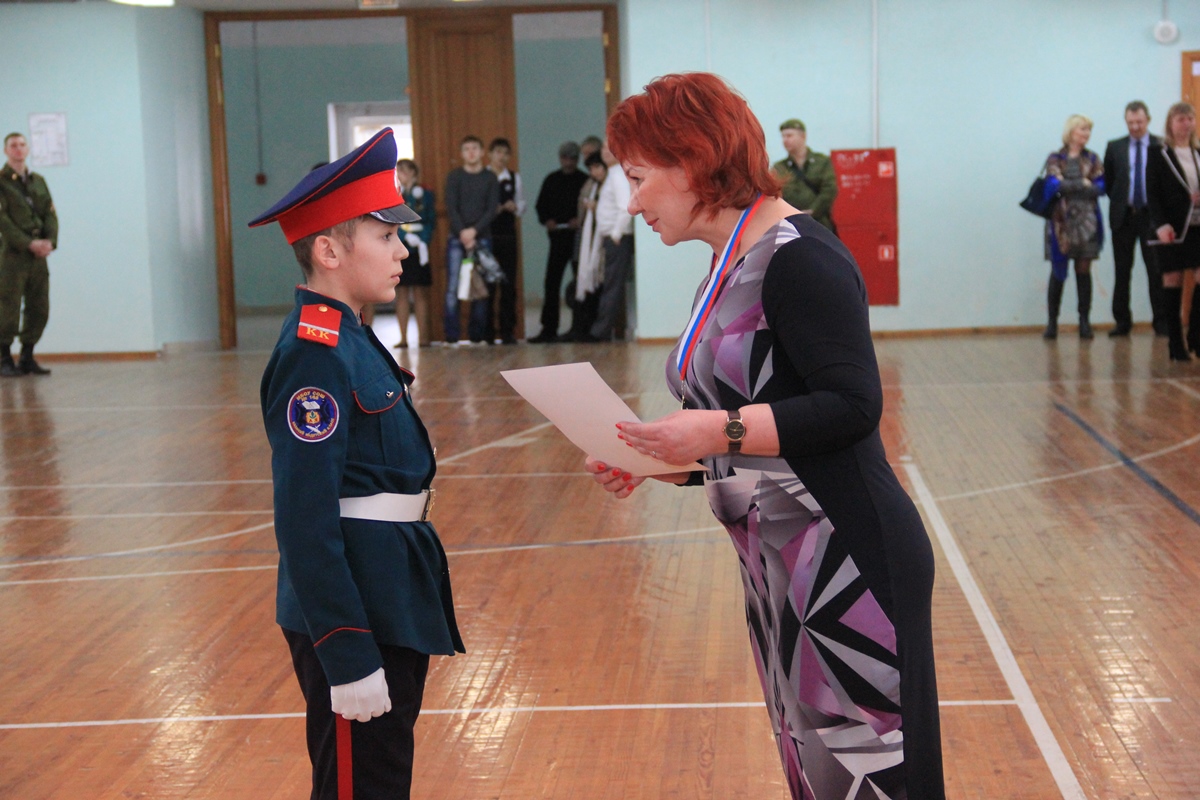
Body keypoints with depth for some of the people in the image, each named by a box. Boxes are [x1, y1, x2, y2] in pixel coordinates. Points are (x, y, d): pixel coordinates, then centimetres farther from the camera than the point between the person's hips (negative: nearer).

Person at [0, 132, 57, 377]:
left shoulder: (38, 181, 17)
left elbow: (51, 214, 12)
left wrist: (50, 241, -6)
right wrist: (29, 243, -16)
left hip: (39, 255, 6)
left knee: (39, 310, 5)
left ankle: (27, 357, 14)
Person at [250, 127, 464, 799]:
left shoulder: (353, 342, 10)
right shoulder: (315, 358, -20)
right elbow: (305, 523, -23)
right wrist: (348, 660, -23)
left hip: (392, 606, 10)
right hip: (353, 613, -10)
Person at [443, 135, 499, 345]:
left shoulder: (490, 178, 7)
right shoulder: (454, 177, 6)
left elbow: (492, 210, 0)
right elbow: (451, 208, -1)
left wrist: (474, 231, -13)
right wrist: (462, 233, -13)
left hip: (482, 238, 1)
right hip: (456, 239, -1)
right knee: (453, 288, -6)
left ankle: (477, 335, 2)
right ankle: (451, 337, -6)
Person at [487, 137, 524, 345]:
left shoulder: (514, 178, 11)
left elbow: (522, 203, 12)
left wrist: (515, 207, -9)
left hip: (508, 234, 3)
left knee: (509, 283, 2)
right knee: (487, 283, -1)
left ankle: (508, 331, 8)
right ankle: (487, 332, 6)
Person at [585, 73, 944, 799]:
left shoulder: (799, 258, -15)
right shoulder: (729, 268, 13)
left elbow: (853, 406, -22)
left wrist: (721, 431, -25)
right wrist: (654, 463, 4)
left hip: (849, 566, -10)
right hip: (779, 570, 10)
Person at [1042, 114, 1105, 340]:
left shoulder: (1093, 160, 11)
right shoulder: (1055, 159, 4)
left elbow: (1101, 186, -2)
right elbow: (1054, 185, -11)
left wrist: (1069, 186, -10)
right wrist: (1083, 184, -7)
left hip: (1086, 222, 2)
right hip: (1062, 222, -2)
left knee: (1084, 271, 2)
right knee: (1057, 272, -2)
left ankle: (1085, 322, 6)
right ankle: (1052, 322, 3)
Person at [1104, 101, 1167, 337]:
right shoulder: (1114, 147, 7)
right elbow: (1108, 182, 12)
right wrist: (1118, 203, 4)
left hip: (1152, 216, -2)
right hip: (1123, 217, 2)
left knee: (1157, 271, -1)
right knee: (1122, 271, 5)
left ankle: (1161, 322, 5)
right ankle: (1122, 322, 11)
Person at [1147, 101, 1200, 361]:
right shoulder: (1159, 154, 0)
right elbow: (1152, 194, -6)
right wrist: (1161, 225, -17)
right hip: (1172, 227, -3)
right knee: (1173, 280, 1)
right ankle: (1176, 344, 6)